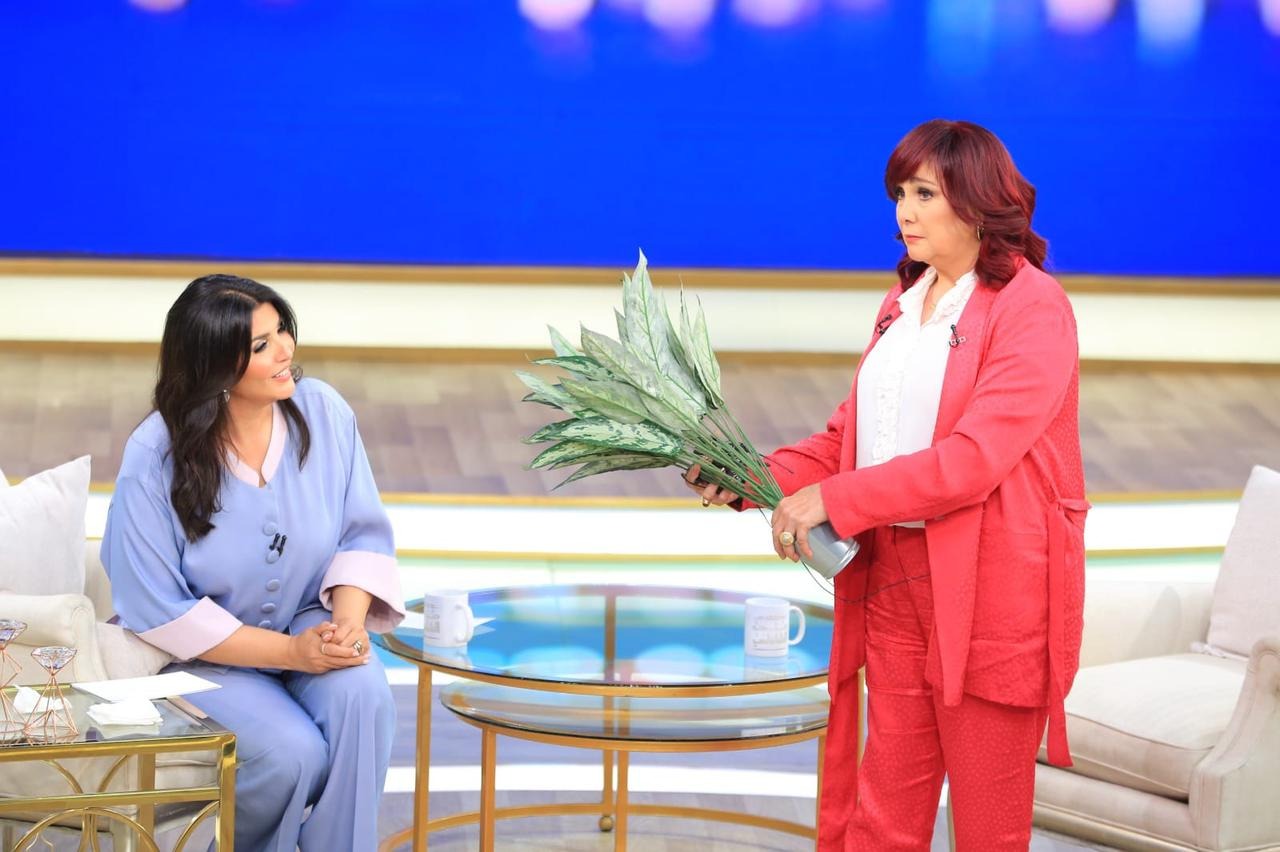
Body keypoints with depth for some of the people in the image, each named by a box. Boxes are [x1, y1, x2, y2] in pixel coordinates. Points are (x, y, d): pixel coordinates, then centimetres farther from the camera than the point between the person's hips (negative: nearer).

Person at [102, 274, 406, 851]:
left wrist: (349, 621, -21)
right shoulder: (155, 457, -18)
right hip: (202, 653, -3)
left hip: (308, 623, 3)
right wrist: (289, 653, -22)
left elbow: (364, 533, -1)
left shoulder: (324, 412, -8)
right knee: (295, 752, -27)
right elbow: (159, 610, -17)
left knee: (363, 692, -30)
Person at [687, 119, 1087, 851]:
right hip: (894, 579, 7)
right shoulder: (904, 305, 14)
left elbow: (974, 457, -20)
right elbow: (850, 435, 13)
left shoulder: (1033, 307, -11)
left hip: (991, 593, -7)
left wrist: (833, 501, -20)